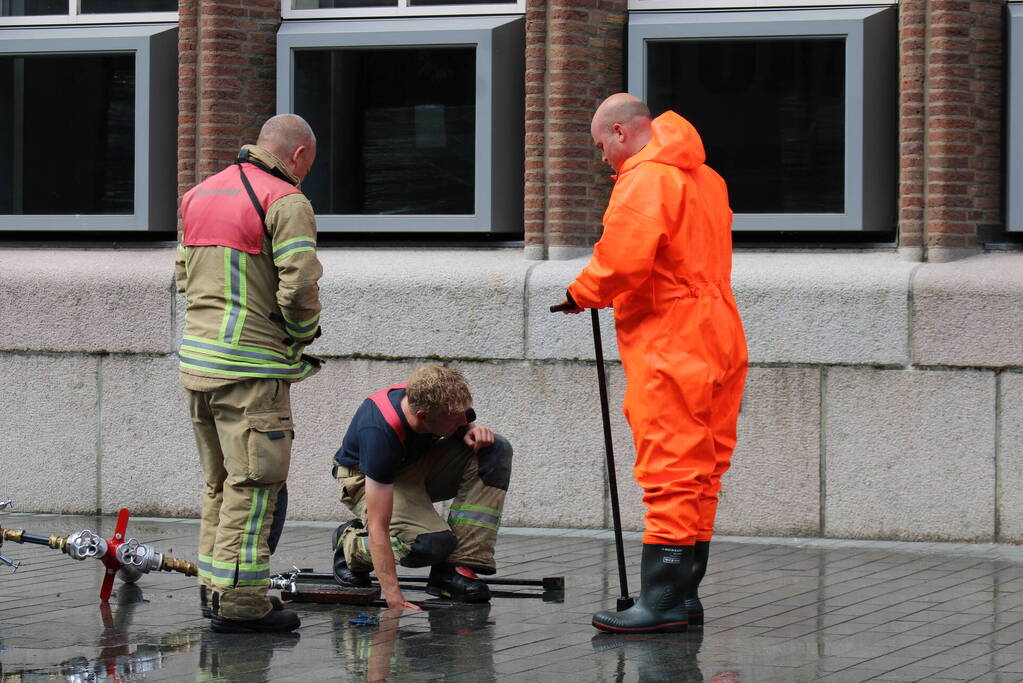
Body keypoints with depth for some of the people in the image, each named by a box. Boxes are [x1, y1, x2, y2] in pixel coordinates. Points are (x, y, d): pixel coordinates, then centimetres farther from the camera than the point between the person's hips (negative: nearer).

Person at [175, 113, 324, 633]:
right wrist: (303, 334, 0)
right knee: (254, 481, -4)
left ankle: (214, 588, 21)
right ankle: (238, 601, -6)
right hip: (250, 363, -8)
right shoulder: (286, 202, -10)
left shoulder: (199, 195, 16)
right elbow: (299, 284, -17)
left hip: (197, 355, 8)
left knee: (220, 481, 17)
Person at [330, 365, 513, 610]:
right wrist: (394, 598, -46)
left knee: (496, 449, -20)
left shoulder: (449, 400, -24)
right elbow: (378, 527, -40)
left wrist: (472, 432, -21)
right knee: (433, 542, -34)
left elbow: (464, 426, 5)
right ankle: (350, 542, -1)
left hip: (420, 465, 7)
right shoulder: (380, 432, -40)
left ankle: (454, 570, -18)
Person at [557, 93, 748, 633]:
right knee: (699, 473, 11)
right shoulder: (704, 178, 20)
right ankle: (684, 596, 15)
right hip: (718, 340, 10)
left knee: (669, 472, -9)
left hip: (669, 345, -10)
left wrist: (581, 293, -4)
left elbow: (623, 259, -23)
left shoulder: (645, 179, -12)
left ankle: (663, 600, -10)